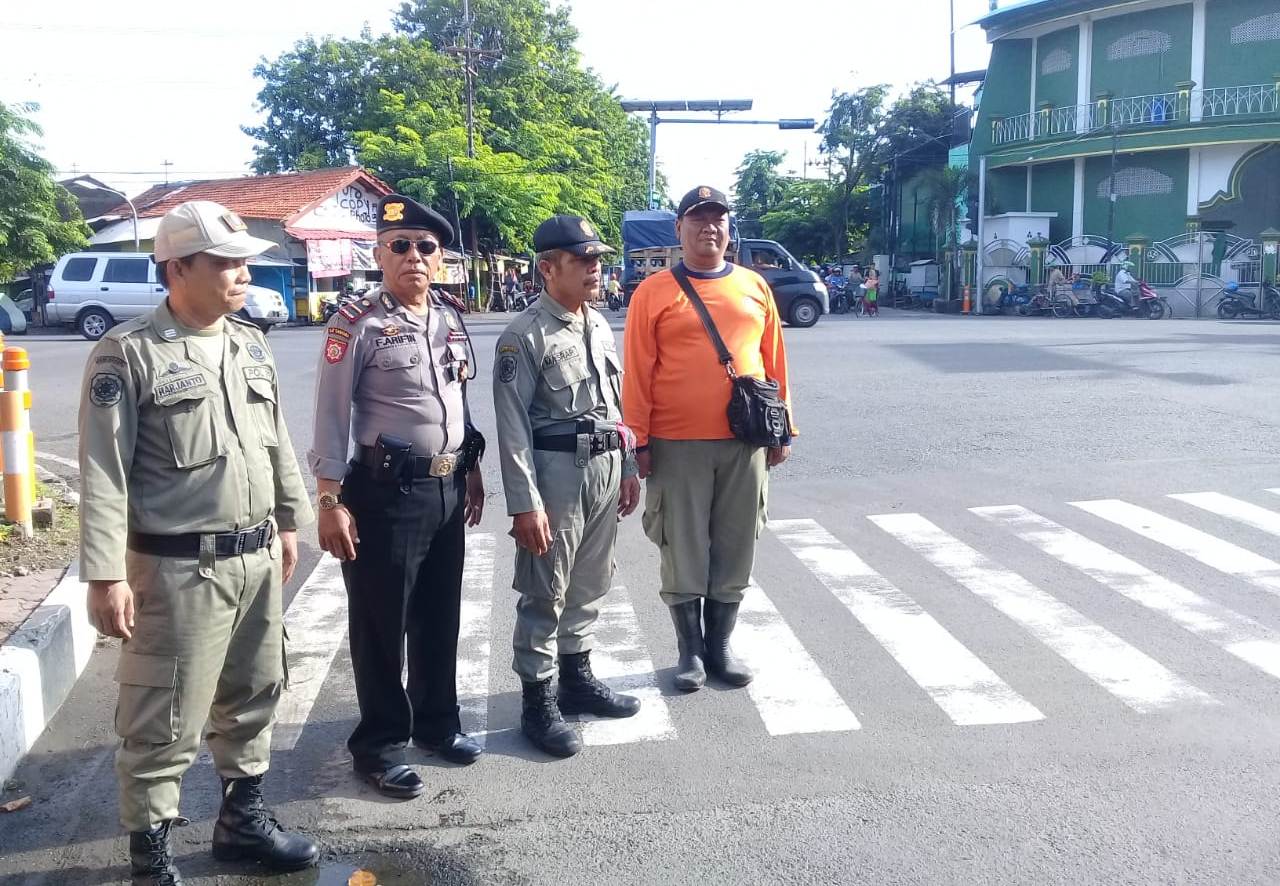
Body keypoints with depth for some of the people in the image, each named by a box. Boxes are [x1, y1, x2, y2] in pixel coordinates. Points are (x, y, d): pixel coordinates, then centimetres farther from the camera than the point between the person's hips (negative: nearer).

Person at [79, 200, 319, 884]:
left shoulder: (252, 346, 9)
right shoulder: (128, 353, -11)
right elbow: (103, 473, -14)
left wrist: (288, 521, 19)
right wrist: (106, 575, -17)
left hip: (256, 559, 7)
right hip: (178, 569, -7)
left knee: (252, 698, 18)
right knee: (164, 723, 3)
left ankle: (242, 817, 36)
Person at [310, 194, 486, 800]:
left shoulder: (451, 318, 8)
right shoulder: (358, 324, -11)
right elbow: (331, 418, -12)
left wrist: (472, 469, 18)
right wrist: (331, 502, -15)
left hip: (447, 488, 6)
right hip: (386, 492, -6)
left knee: (440, 615, 18)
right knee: (380, 623, 6)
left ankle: (436, 722, 36)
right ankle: (379, 744, 22)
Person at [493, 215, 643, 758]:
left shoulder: (600, 326, 12)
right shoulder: (524, 336, -12)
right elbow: (513, 427, -15)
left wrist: (628, 468, 16)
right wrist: (525, 503, -19)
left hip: (605, 467, 7)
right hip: (556, 470, -7)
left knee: (590, 583, 17)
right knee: (545, 593, 1)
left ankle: (577, 678, 33)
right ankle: (538, 702, 13)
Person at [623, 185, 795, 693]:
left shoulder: (754, 287, 8)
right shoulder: (654, 292, -1)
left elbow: (775, 362, 11)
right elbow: (637, 373, -3)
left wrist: (782, 430, 9)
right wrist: (639, 440, -6)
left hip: (745, 443, 3)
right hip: (677, 446, -3)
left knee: (735, 550, 10)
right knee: (683, 551, 6)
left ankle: (720, 645, 25)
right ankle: (691, 651, 21)